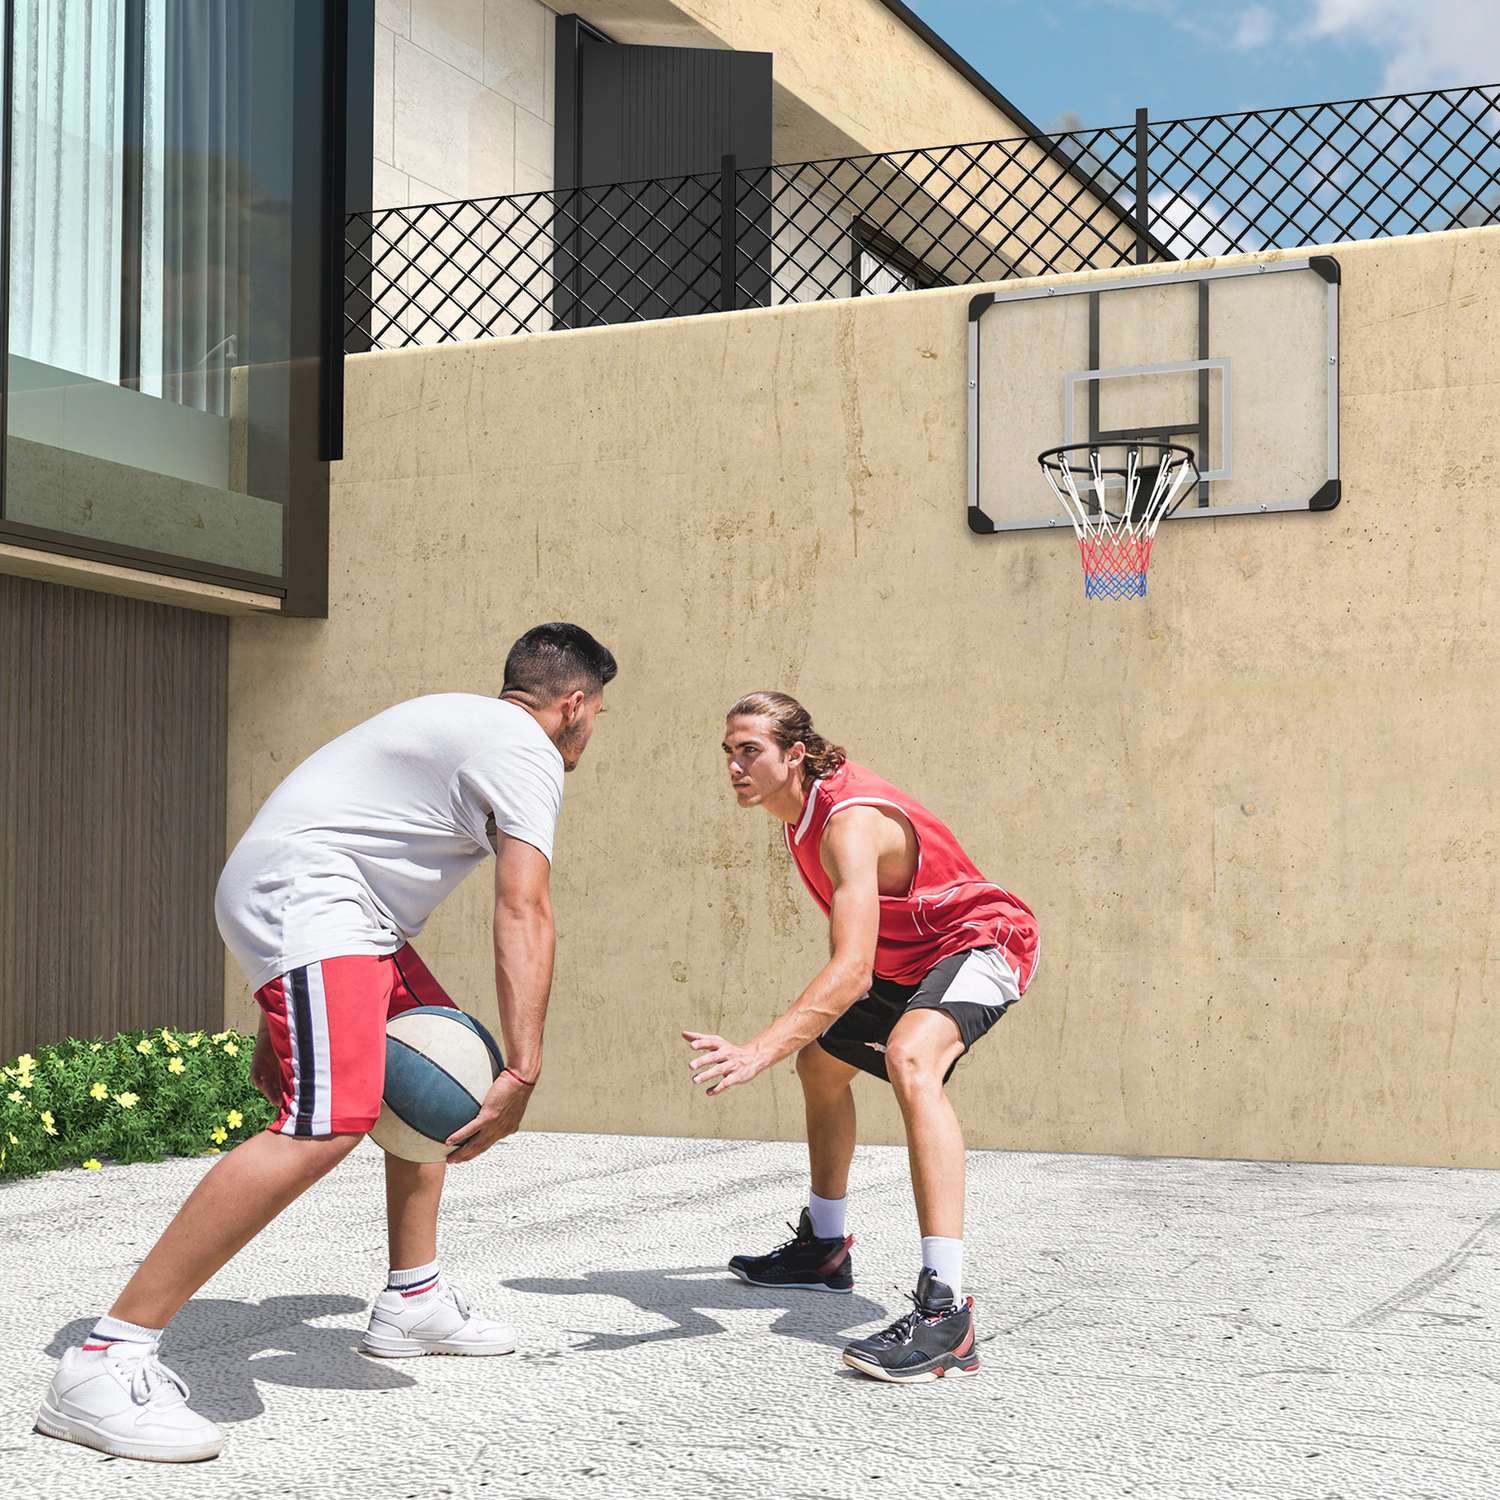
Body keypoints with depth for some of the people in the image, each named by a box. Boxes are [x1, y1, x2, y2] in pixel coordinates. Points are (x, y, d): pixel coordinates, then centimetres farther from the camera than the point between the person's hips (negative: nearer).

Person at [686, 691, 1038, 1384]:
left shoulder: (851, 823, -31)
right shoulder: (805, 809, -1)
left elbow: (851, 970, -42)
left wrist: (757, 1053, -51)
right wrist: (800, 1039, 20)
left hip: (980, 943, -11)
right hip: (907, 961, 11)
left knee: (910, 1059, -38)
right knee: (821, 1061, 24)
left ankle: (945, 1309, -46)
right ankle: (823, 1247, 44)